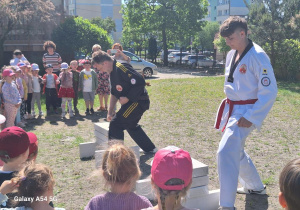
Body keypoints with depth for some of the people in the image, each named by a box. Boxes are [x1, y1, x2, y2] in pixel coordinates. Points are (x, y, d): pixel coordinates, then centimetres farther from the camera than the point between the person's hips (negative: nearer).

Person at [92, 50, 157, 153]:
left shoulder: (121, 68, -22)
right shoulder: (113, 72, 10)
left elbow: (140, 82, -29)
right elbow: (114, 93, 16)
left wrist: (127, 98, -22)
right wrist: (110, 112, 12)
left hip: (138, 102, -11)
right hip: (131, 103, 11)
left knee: (115, 124, -15)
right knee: (131, 125, 26)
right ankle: (150, 149, 40)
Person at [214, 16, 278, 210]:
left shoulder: (258, 57, -19)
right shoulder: (232, 55, 6)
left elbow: (270, 92, -19)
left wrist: (251, 118, -22)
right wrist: (229, 107, 16)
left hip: (246, 113, -9)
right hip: (232, 109, 9)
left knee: (226, 153, -17)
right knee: (236, 151, 21)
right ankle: (256, 187, 44)